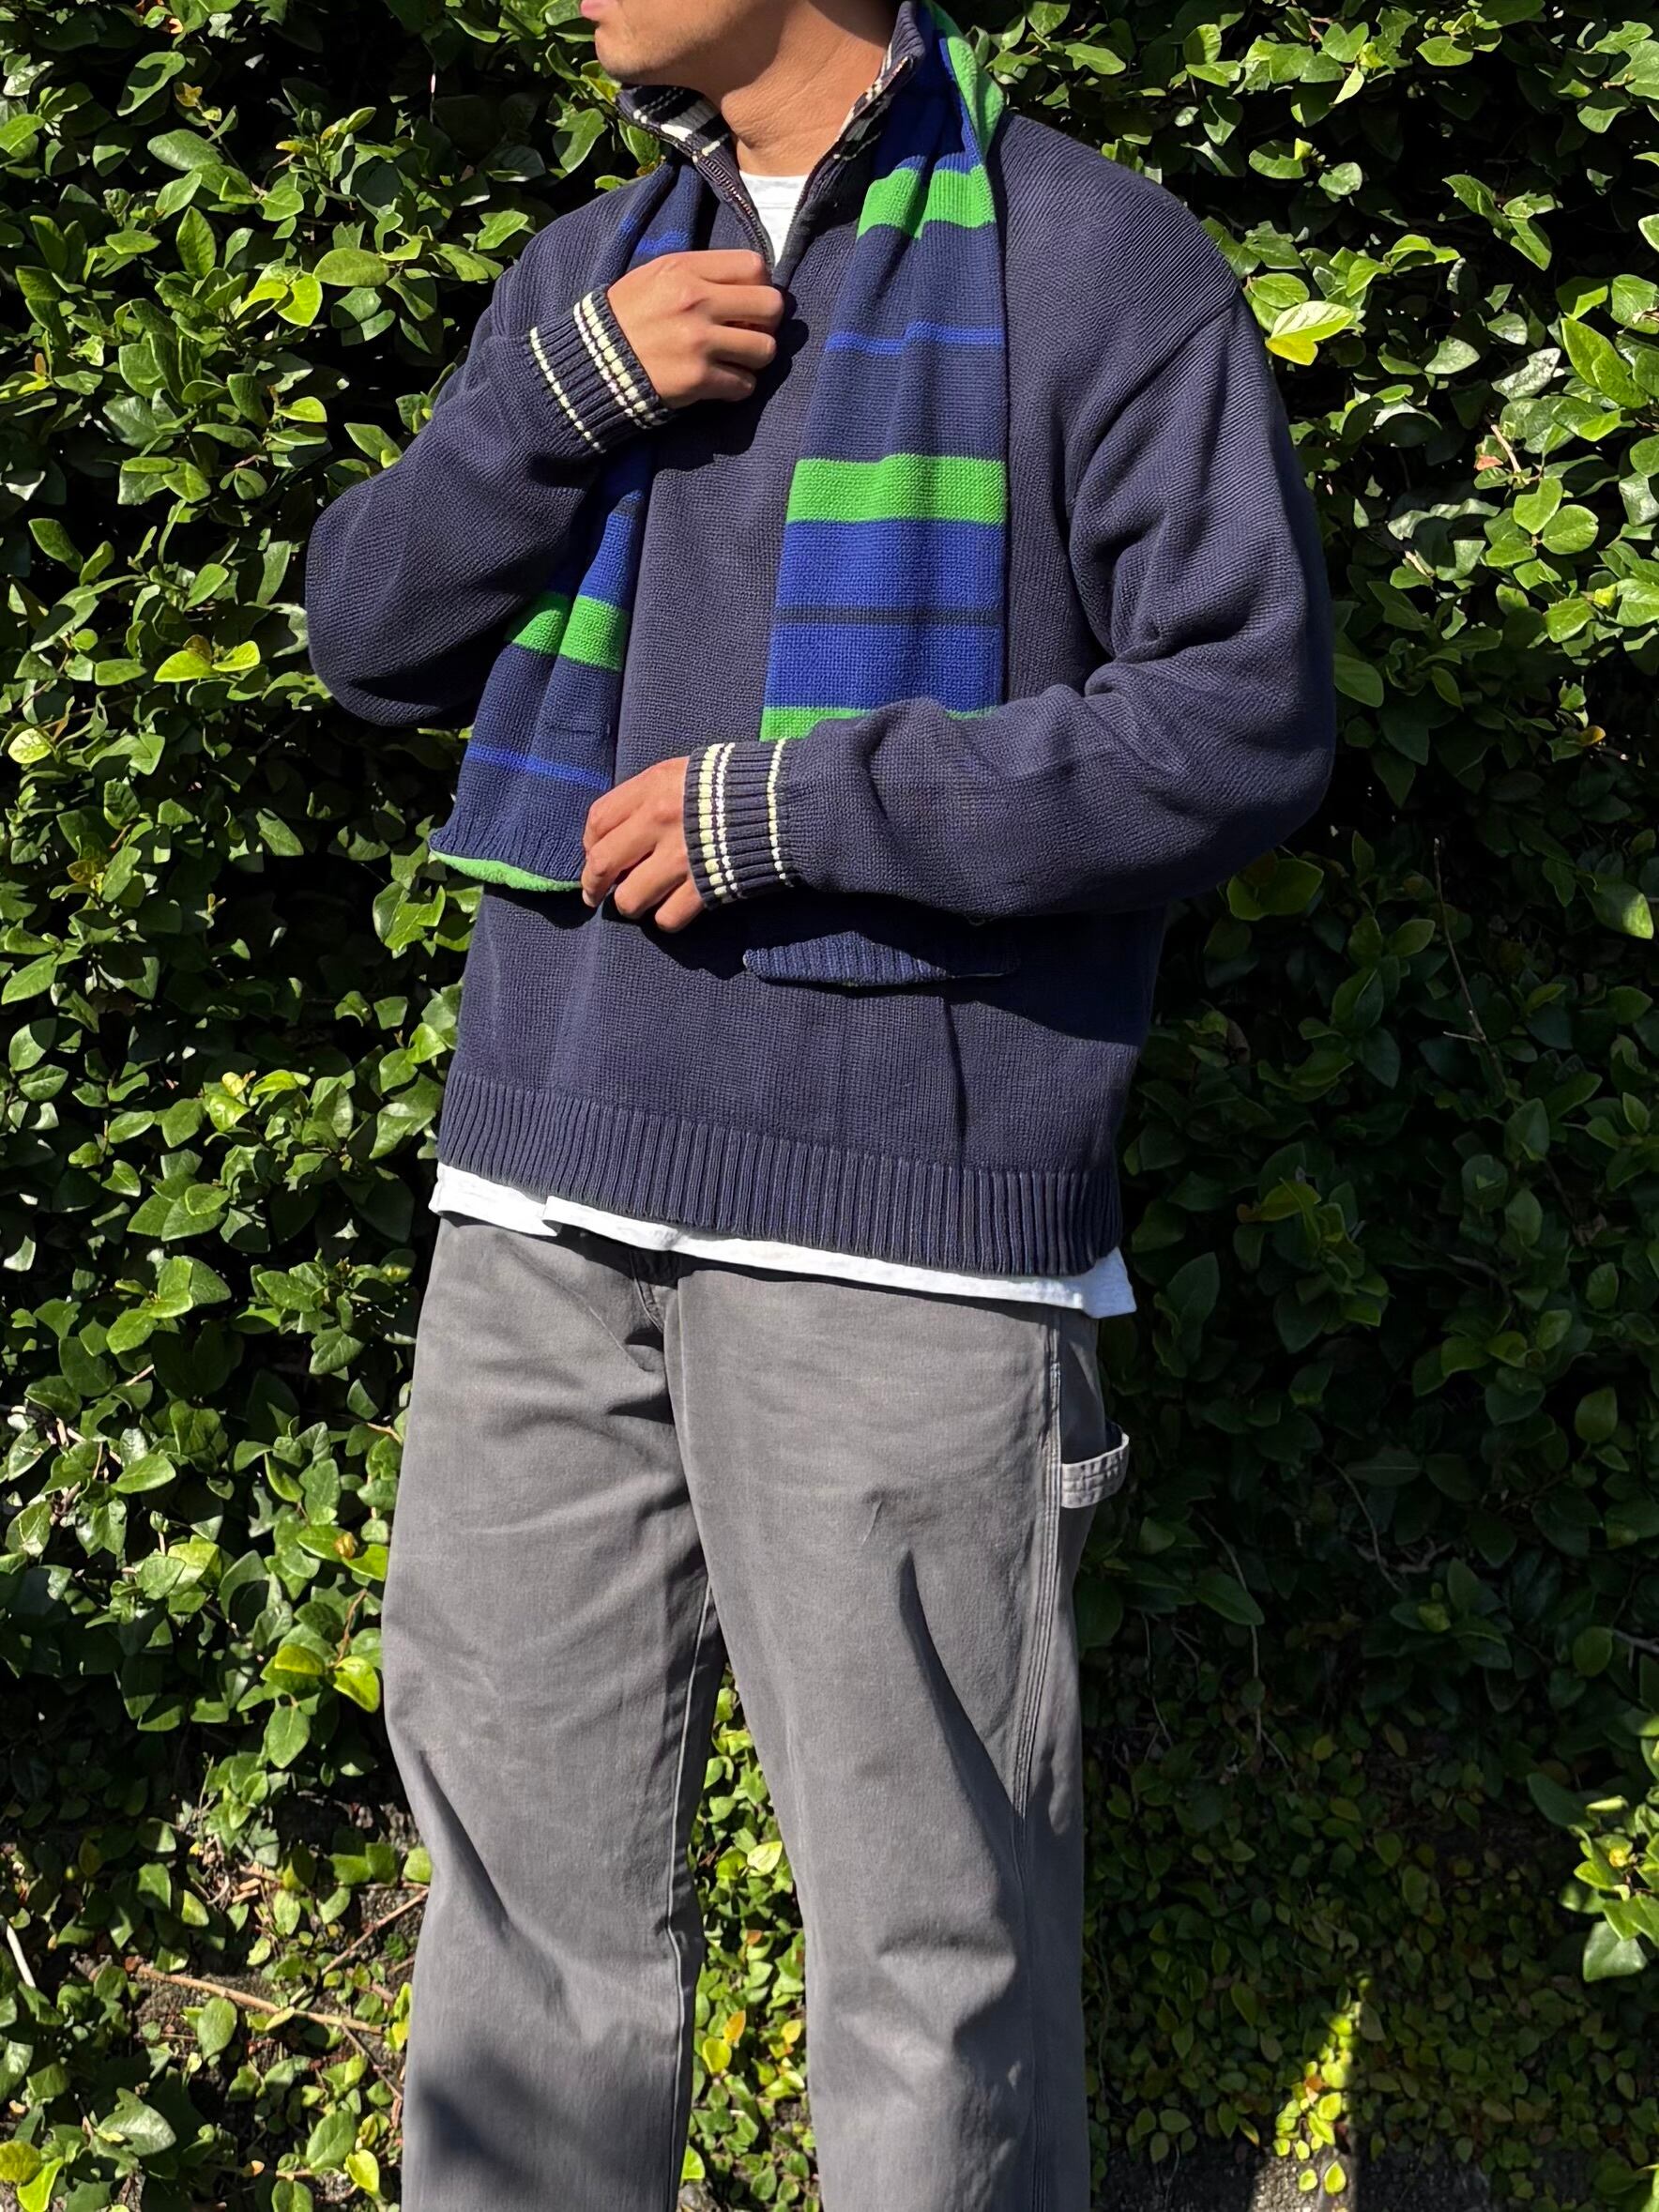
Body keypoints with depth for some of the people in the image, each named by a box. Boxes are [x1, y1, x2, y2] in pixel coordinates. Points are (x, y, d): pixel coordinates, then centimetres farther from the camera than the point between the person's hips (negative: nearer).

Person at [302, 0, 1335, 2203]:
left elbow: (1246, 721, -8)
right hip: (548, 1192, 6)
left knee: (926, 1898, 2)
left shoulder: (1099, 261, -1)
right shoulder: (584, 272, 17)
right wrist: (567, 389, -4)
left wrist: (792, 805, -14)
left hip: (898, 1216, -5)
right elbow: (372, 634, 13)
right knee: (525, 1827, 14)